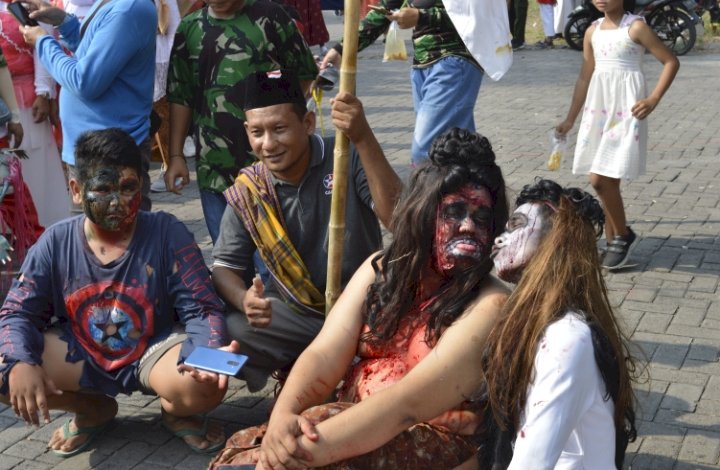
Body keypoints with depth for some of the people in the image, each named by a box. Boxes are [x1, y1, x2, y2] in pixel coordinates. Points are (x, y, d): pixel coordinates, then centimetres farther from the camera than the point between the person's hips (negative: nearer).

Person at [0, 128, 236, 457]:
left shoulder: (167, 233, -15)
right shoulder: (55, 243, -8)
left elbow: (201, 309, -15)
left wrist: (210, 354, -38)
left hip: (154, 352, -3)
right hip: (81, 355, 3)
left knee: (205, 385, -35)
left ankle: (175, 412, 8)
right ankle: (94, 410, 9)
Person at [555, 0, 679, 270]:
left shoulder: (635, 27, -6)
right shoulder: (592, 32, 10)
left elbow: (671, 61, -4)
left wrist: (653, 100, -12)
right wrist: (570, 119, 19)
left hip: (625, 110, -6)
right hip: (597, 109, 6)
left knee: (601, 180, -11)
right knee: (604, 181, 7)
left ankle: (623, 235, 8)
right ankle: (614, 240, 19)